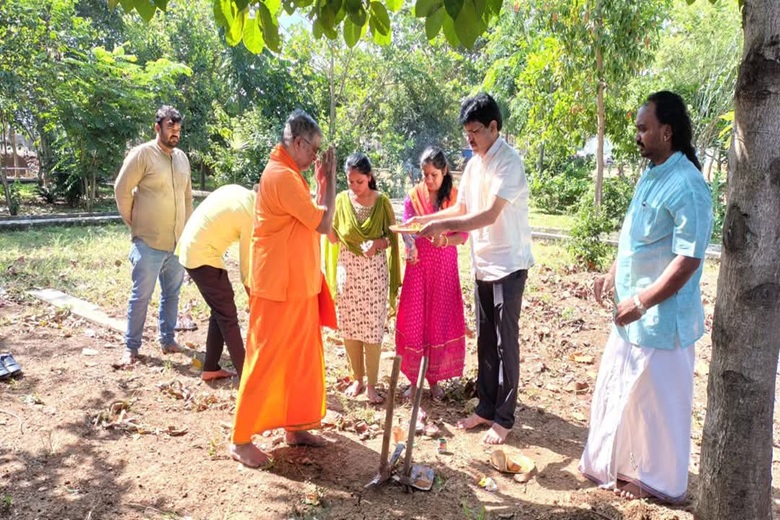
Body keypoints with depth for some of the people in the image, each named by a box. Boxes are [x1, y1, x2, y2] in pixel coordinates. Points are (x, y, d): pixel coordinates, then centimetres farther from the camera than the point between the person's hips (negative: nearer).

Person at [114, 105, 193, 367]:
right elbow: (122, 190, -6)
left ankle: (167, 340, 26)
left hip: (178, 242, 6)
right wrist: (134, 223, -2)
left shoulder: (182, 158, 10)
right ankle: (131, 347, 12)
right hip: (149, 242, -6)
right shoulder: (142, 154, -9)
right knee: (141, 295, 1)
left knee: (172, 293, 13)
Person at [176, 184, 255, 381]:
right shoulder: (251, 215, -17)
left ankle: (210, 368, 23)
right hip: (202, 257, -9)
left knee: (220, 311, 16)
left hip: (190, 247, 9)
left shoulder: (238, 191, 6)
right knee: (228, 315, -2)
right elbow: (246, 265, -12)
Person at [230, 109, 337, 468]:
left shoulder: (288, 174, 14)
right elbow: (323, 223, -18)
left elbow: (314, 218, 16)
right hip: (280, 287, -10)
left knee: (303, 358, 15)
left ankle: (295, 426, 27)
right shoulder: (282, 176, -18)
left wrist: (323, 183, 9)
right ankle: (241, 439, 10)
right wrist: (329, 179, -9)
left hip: (299, 285, 10)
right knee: (265, 362, -2)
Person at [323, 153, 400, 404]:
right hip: (347, 270, 2)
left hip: (374, 271, -2)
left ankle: (371, 384, 12)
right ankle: (357, 378, 24)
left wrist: (379, 242, -20)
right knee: (349, 327, 8)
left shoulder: (381, 201, -5)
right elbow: (333, 238, 2)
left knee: (373, 329, 0)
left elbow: (392, 236, 0)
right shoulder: (341, 200, 0)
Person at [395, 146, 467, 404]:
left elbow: (463, 234, -4)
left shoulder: (456, 197, -2)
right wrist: (410, 245, -32)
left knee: (440, 323, 6)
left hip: (445, 267, 0)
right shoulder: (413, 196, 0)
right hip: (418, 266, 0)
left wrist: (445, 240, -25)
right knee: (413, 322, 2)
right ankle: (414, 378, 16)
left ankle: (434, 378, 20)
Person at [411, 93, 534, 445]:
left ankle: (503, 419, 12)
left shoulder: (508, 162, -15)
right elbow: (461, 208, 15)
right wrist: (424, 219, 3)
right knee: (485, 341, 13)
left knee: (505, 343, 1)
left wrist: (444, 225, -28)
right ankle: (486, 408, 25)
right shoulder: (474, 164, 10)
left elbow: (490, 214, -24)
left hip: (508, 264, -7)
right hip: (482, 264, 8)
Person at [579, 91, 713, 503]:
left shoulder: (686, 186, -22)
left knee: (656, 399, 8)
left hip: (661, 317, -9)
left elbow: (688, 260, -25)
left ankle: (658, 480, 29)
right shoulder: (651, 175, 8)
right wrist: (613, 273, 11)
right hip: (633, 311, 9)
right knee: (618, 389, 20)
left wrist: (641, 303, -23)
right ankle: (617, 464, 39)